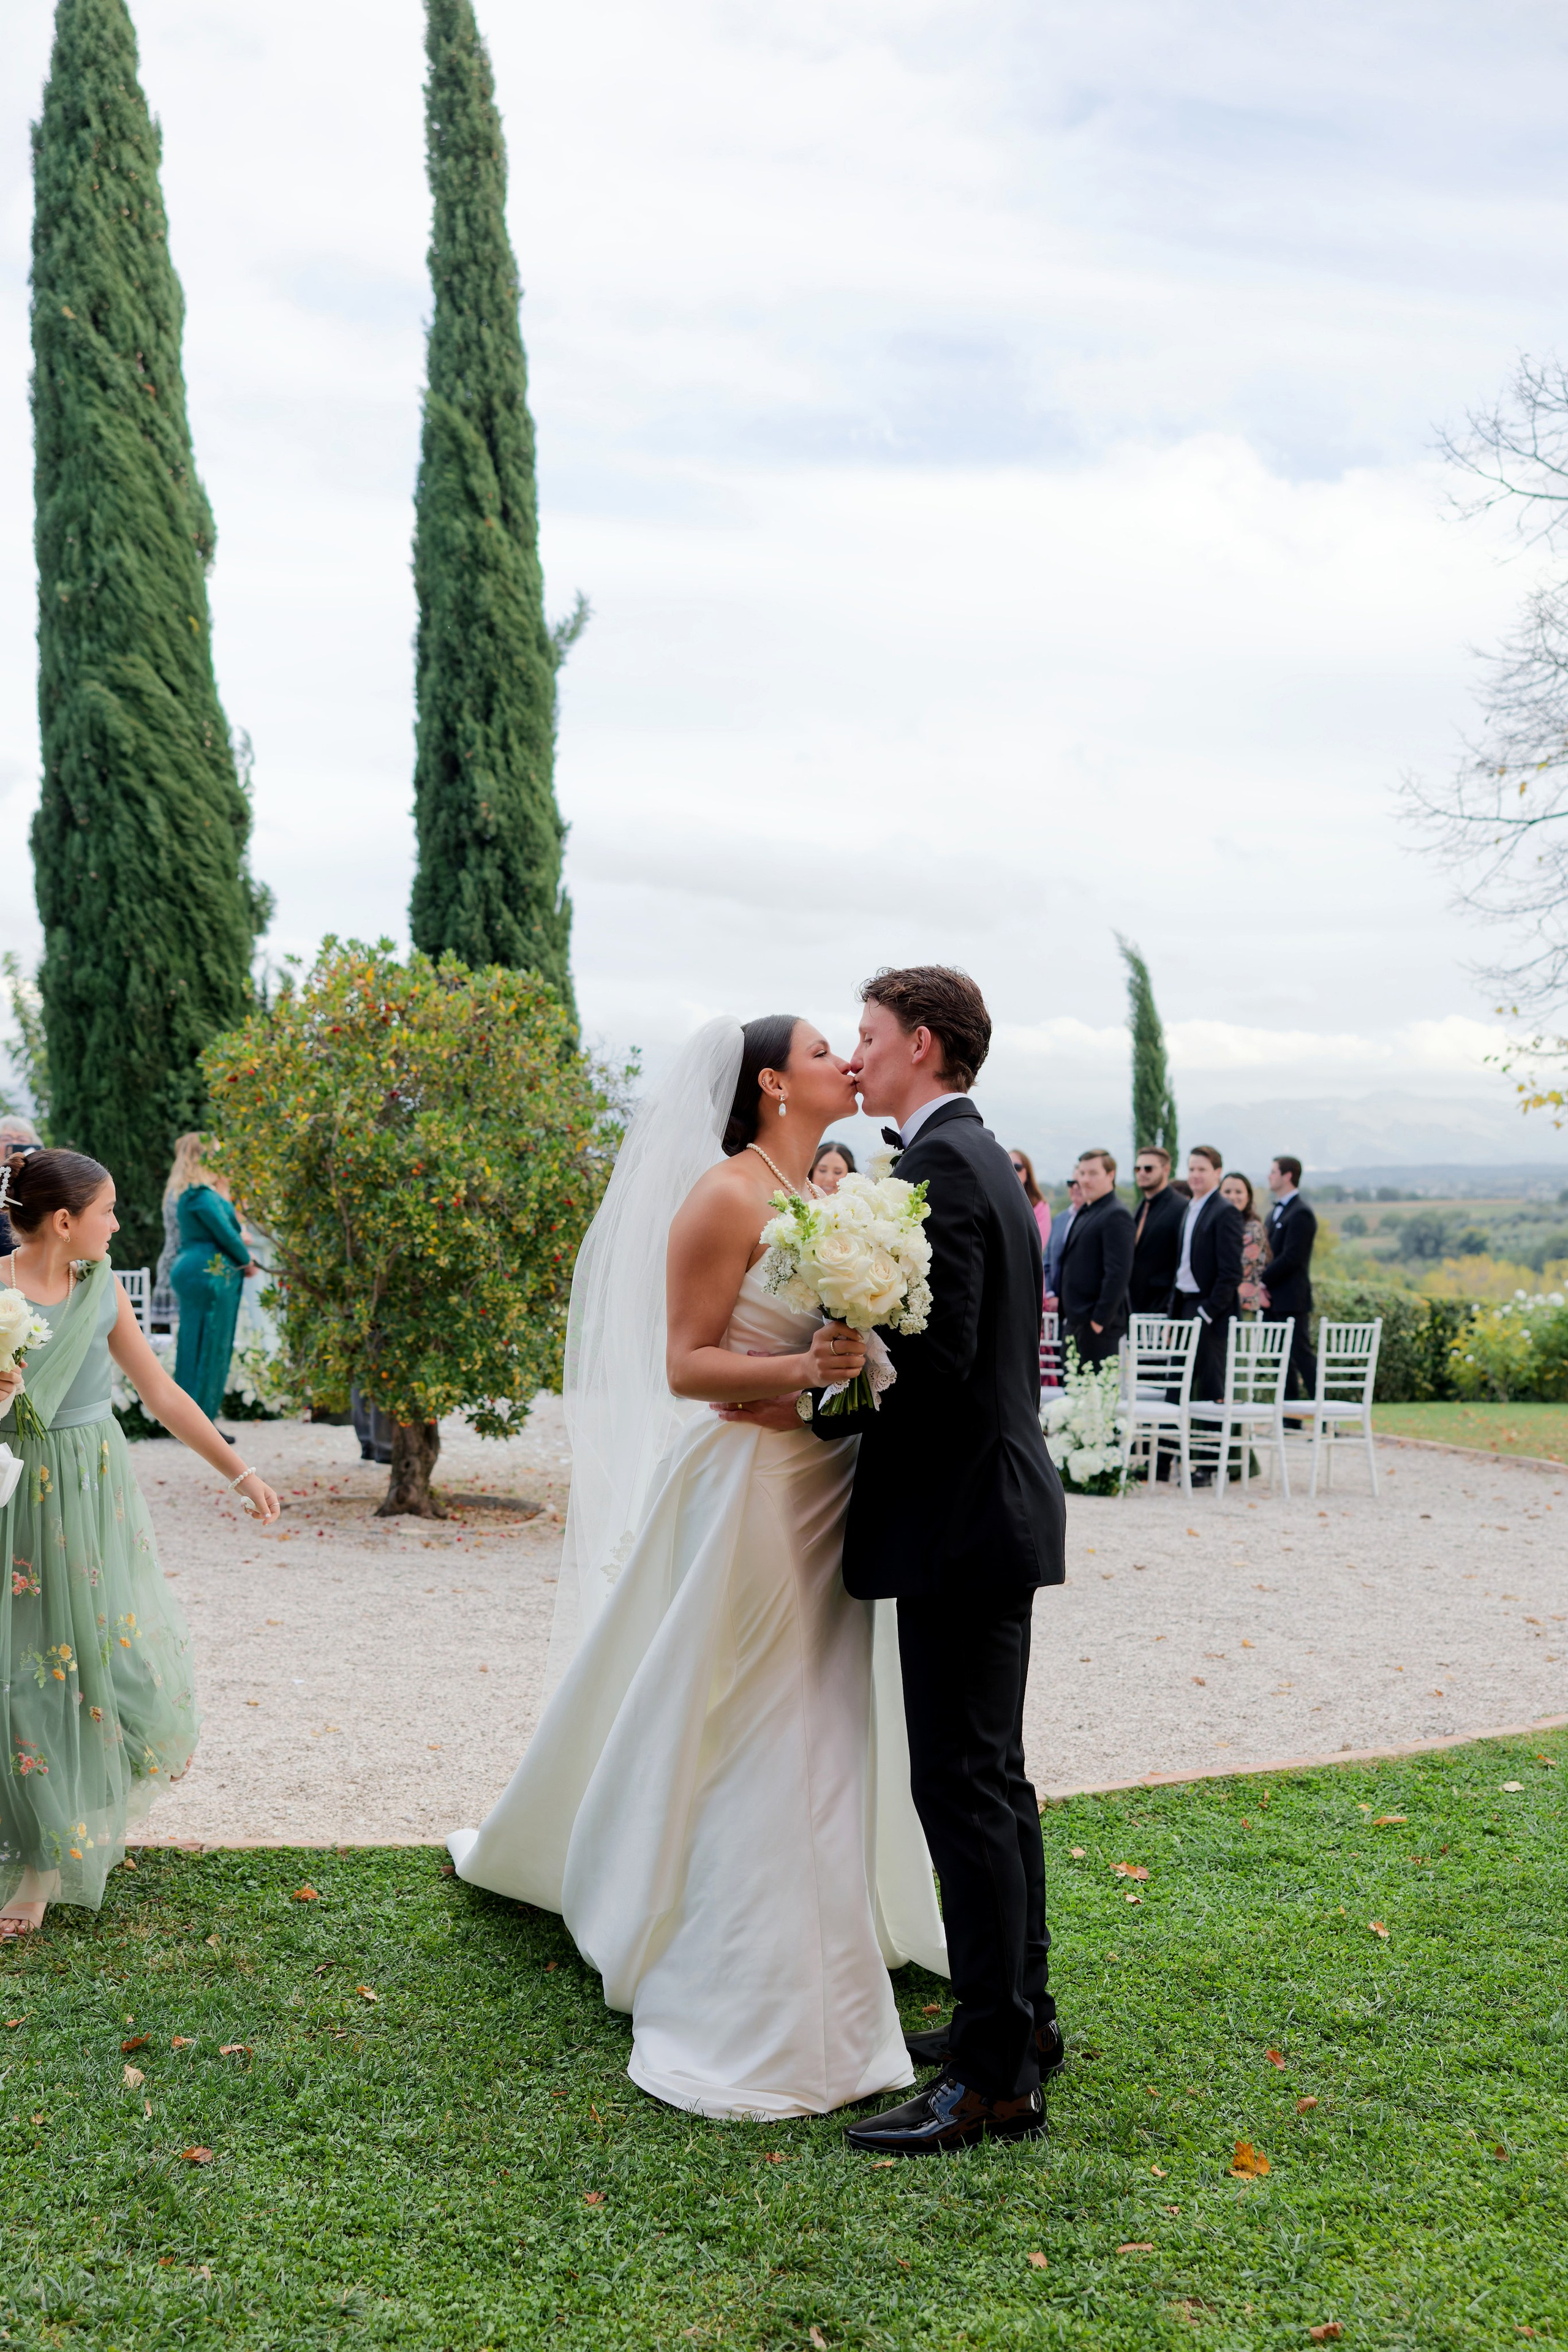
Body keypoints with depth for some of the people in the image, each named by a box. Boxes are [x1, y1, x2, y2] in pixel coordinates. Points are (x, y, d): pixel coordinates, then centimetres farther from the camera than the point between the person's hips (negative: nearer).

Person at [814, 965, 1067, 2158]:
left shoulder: (939, 1167, -16)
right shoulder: (985, 1159, 16)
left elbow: (937, 1358, -24)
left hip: (959, 1518, -11)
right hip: (997, 1502, 11)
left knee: (963, 1788, -6)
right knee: (993, 1775, 18)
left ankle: (994, 2078, 1)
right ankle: (1020, 2017, 30)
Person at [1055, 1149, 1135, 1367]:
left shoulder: (1115, 1216, -13)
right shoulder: (1085, 1213, 17)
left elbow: (1119, 1273, -19)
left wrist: (1100, 1320, -19)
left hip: (1098, 1326, -9)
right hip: (1074, 1322, 9)